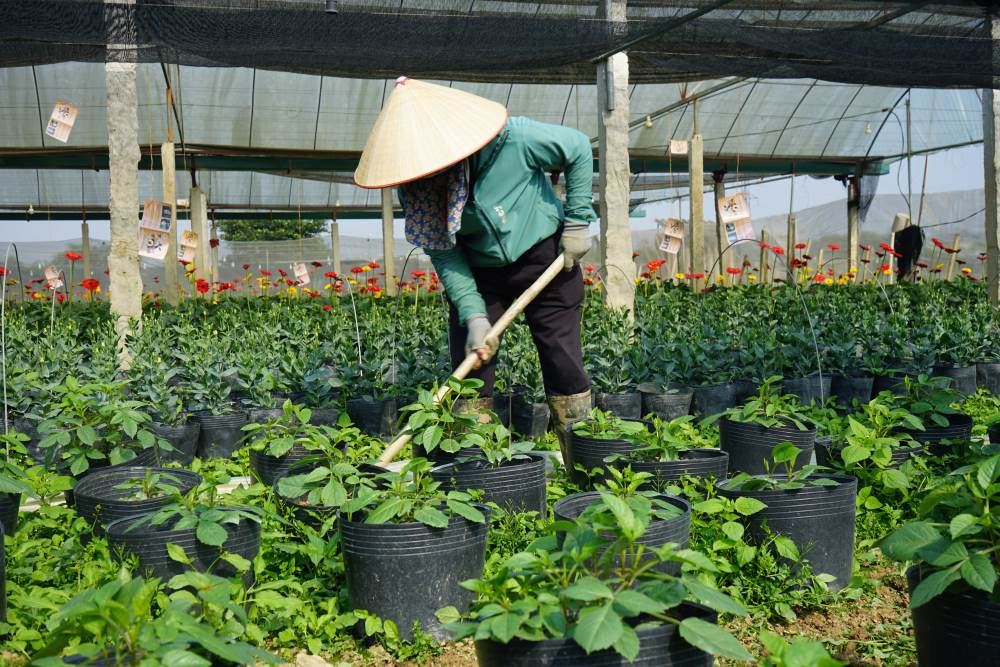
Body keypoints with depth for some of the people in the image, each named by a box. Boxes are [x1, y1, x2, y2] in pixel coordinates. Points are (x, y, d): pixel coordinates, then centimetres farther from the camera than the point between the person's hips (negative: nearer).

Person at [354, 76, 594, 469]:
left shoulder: (512, 138, -27)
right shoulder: (415, 186, -17)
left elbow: (579, 148, -11)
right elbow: (443, 253, -13)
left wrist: (577, 220, -11)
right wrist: (473, 315, -23)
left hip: (543, 255, -2)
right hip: (479, 272, 3)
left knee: (563, 360, -1)